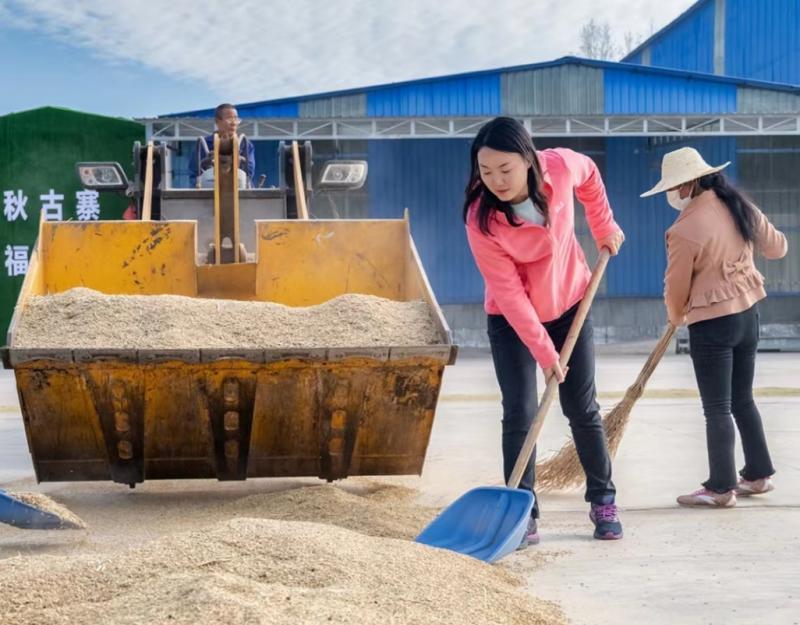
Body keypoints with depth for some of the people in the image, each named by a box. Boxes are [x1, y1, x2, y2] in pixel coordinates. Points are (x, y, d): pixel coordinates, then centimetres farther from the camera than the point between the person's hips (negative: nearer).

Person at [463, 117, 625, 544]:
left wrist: (604, 228, 6)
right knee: (520, 413, -10)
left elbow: (589, 175, 4)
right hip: (512, 319, -3)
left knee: (582, 408, 10)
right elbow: (509, 293, -26)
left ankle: (603, 501, 24)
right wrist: (543, 350, -27)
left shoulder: (561, 168, -23)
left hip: (569, 303, 3)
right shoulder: (481, 220, -30)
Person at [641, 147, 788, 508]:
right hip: (748, 314, 8)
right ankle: (758, 474, 25)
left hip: (712, 324, -8)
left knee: (717, 409, 1)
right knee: (742, 400, 18)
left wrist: (676, 317, 11)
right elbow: (778, 247, 12)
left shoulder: (686, 229, -19)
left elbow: (676, 286, -9)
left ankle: (721, 488, 7)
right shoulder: (740, 208, 0)